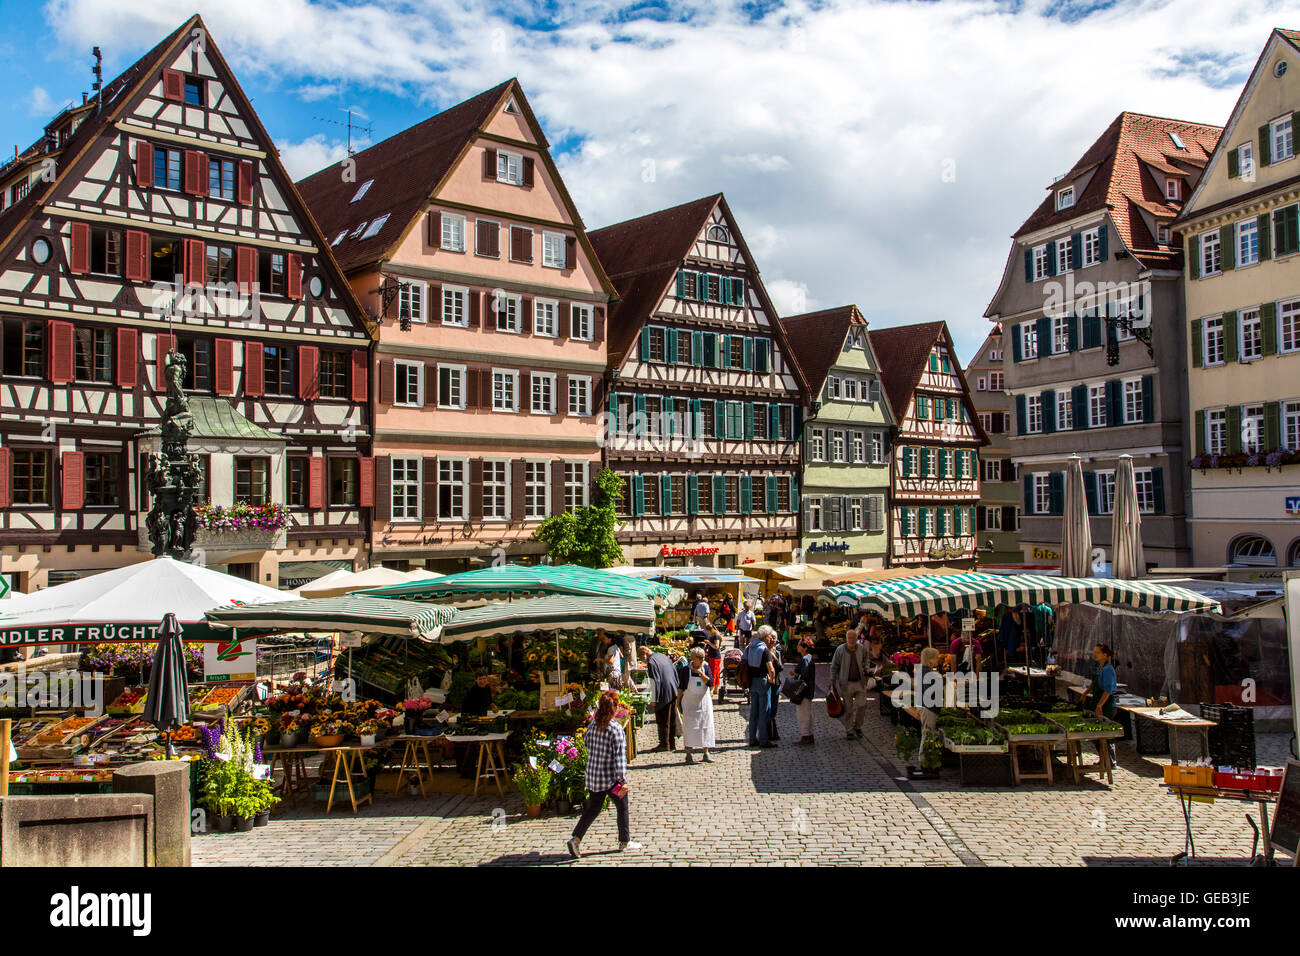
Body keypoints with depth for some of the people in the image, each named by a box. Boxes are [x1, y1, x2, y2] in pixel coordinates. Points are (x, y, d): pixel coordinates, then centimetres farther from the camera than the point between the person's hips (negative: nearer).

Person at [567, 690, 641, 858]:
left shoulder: (592, 725, -2)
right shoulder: (616, 729, -18)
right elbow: (619, 757, -19)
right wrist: (623, 780, -18)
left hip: (593, 776, 5)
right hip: (611, 778, -5)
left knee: (592, 809, 15)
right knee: (622, 808, 15)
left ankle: (576, 839, 3)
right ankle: (624, 842, 26)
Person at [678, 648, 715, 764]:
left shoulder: (706, 668, 0)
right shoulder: (686, 670, -6)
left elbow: (710, 682, -11)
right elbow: (681, 687, 1)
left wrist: (701, 673, -19)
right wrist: (678, 701, 0)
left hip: (704, 702, 3)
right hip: (690, 703, -3)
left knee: (706, 726, 5)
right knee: (689, 727, -1)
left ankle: (706, 753, 15)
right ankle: (688, 754, 5)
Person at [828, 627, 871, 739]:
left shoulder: (862, 649, -3)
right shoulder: (840, 650, -12)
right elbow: (834, 667, -4)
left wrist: (865, 670, 6)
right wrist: (832, 682, -3)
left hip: (860, 682, 2)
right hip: (846, 683, -2)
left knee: (861, 705, -1)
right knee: (848, 708, 4)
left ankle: (857, 726, 22)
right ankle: (849, 730, 17)